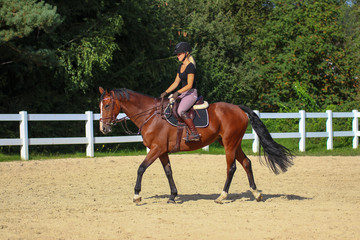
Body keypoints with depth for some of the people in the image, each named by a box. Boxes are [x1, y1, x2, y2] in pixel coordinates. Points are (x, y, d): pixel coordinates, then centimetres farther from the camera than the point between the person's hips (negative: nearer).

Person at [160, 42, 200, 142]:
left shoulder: (190, 67, -14)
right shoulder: (181, 67, 14)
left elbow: (189, 85, -19)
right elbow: (176, 83, 18)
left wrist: (178, 92, -27)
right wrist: (166, 92, 9)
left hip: (191, 93, -10)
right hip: (183, 94, 10)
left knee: (181, 111, -31)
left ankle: (194, 133, -29)